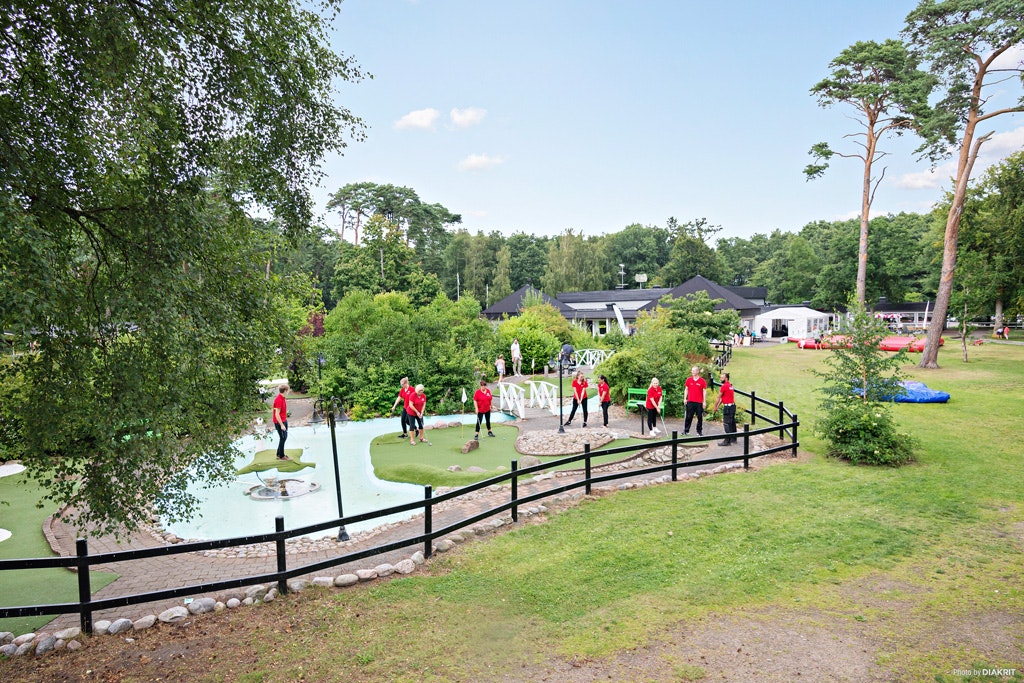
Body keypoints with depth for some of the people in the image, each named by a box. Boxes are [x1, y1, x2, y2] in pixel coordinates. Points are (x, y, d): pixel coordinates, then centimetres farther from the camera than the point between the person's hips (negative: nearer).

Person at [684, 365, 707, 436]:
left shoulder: (702, 381, -1)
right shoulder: (688, 380, 5)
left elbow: (704, 391, 1)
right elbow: (686, 389, 12)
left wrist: (704, 402, -2)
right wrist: (685, 399, 6)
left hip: (699, 402, -2)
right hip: (690, 401, 2)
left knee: (700, 417, 4)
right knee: (688, 417, 5)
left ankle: (699, 431, 13)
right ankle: (686, 430, 12)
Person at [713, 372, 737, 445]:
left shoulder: (724, 386, -15)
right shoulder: (730, 385, 15)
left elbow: (718, 398, -7)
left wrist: (715, 407, 2)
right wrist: (718, 406, 19)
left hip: (727, 407, -10)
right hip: (732, 406, 10)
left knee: (727, 424, -7)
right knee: (732, 423, 15)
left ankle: (727, 441, -6)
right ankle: (733, 439, 23)